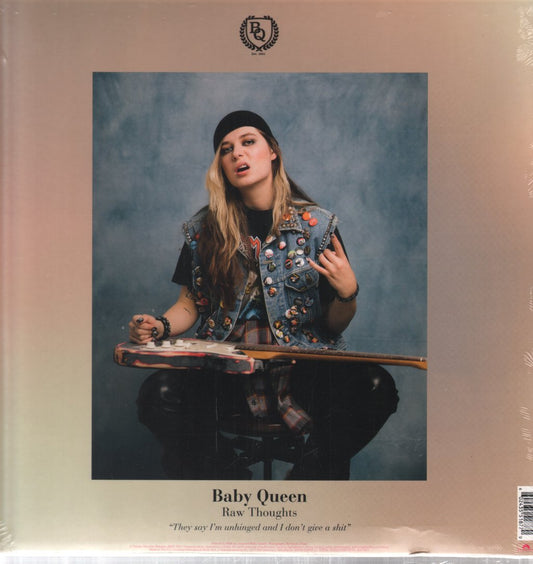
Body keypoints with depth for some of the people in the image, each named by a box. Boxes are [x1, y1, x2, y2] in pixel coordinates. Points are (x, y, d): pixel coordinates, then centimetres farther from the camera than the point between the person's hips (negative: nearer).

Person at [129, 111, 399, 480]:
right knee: (158, 395, -28)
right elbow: (190, 303, 16)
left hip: (304, 364, 0)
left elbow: (334, 326, 7)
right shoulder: (202, 230, 9)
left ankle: (309, 476, -7)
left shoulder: (318, 225, 5)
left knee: (375, 389, -29)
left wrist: (348, 294, -15)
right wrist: (161, 327, -5)